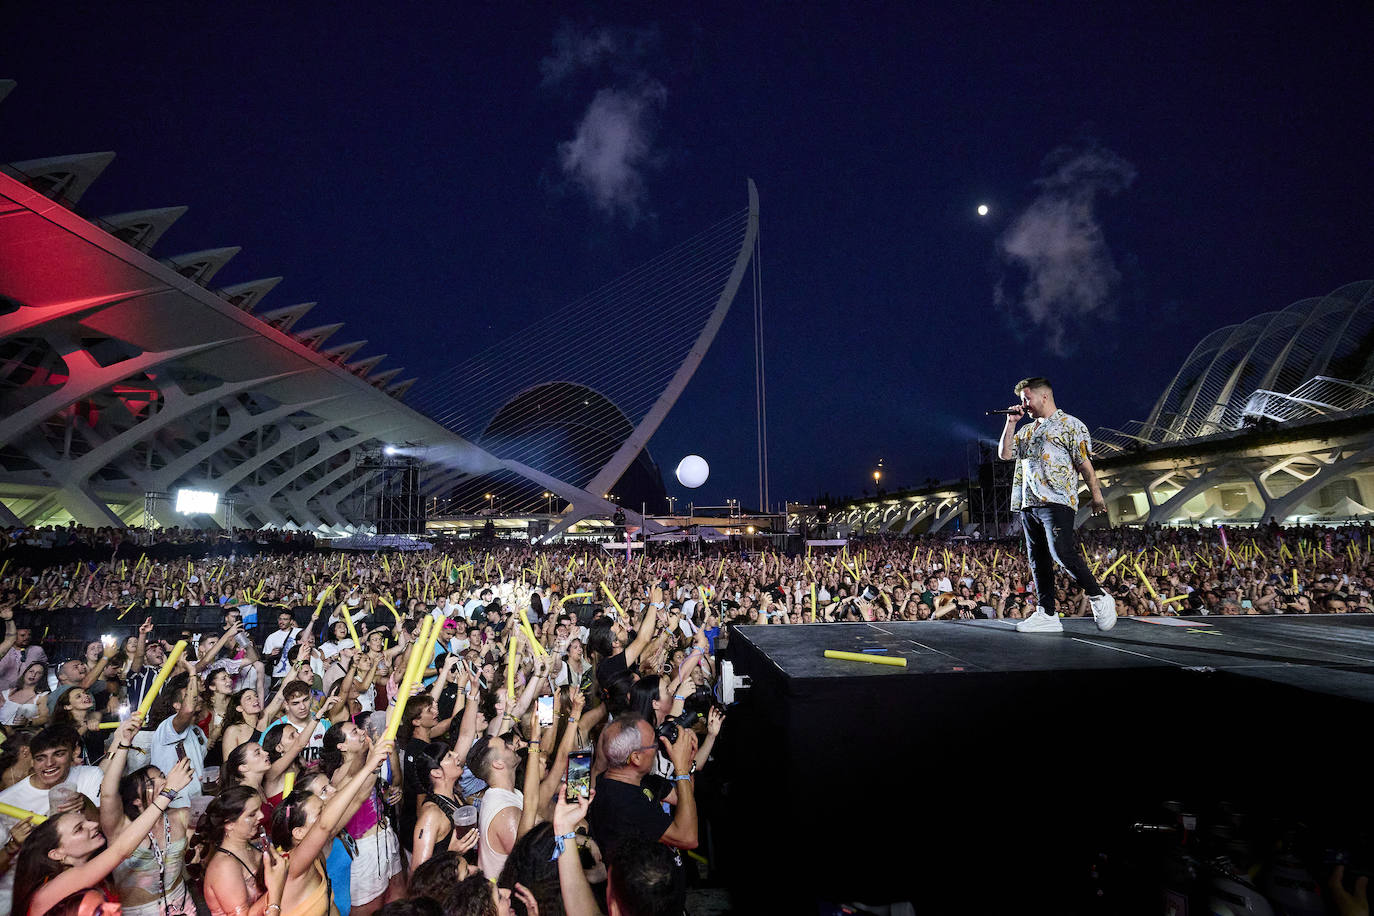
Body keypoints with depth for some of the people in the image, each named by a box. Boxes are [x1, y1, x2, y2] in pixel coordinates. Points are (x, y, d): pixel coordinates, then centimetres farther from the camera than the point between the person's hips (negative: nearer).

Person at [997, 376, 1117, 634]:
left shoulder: (1070, 425, 3)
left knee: (1062, 552, -20)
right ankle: (1047, 615, 8)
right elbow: (1005, 454, 15)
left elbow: (1084, 463, -2)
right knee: (1037, 560, 5)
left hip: (1056, 502, -7)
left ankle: (1099, 598, -2)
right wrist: (1011, 423, 10)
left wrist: (1096, 495, -6)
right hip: (1028, 504, 7)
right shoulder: (1027, 431, 23)